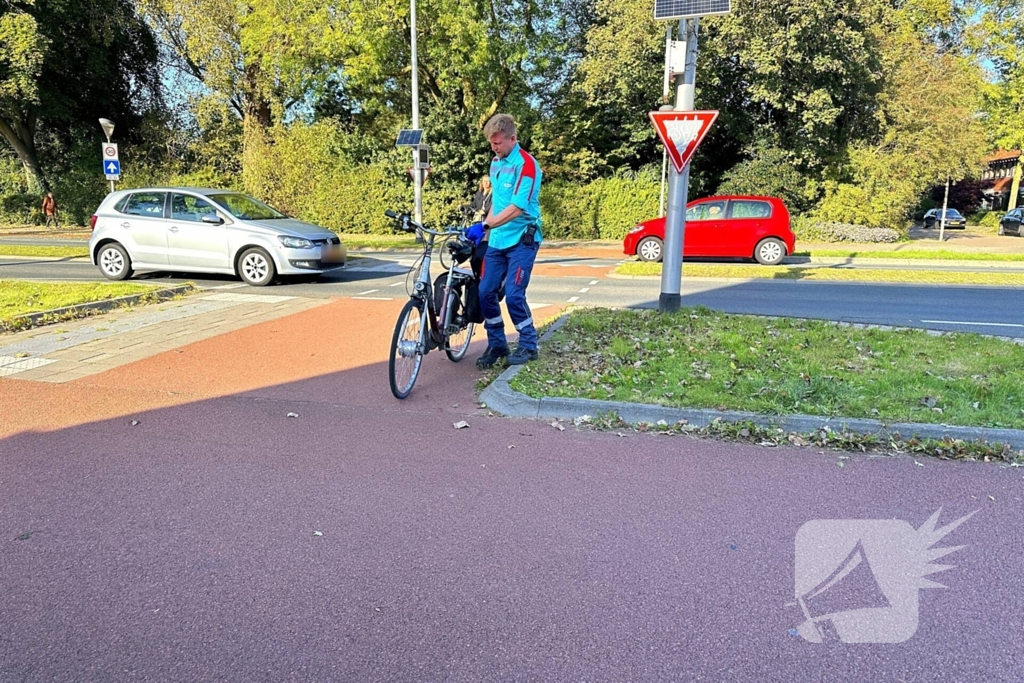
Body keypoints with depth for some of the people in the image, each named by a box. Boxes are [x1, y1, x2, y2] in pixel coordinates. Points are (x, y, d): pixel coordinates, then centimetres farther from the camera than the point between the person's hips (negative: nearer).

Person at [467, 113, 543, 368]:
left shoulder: (525, 164, -14)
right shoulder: (495, 163, 11)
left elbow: (517, 208, -22)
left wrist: (485, 225, -26)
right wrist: (484, 229, 15)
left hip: (522, 240, -7)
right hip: (496, 240, 8)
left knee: (513, 294, -10)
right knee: (486, 292, 3)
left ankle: (528, 345, 9)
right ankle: (497, 344, 17)